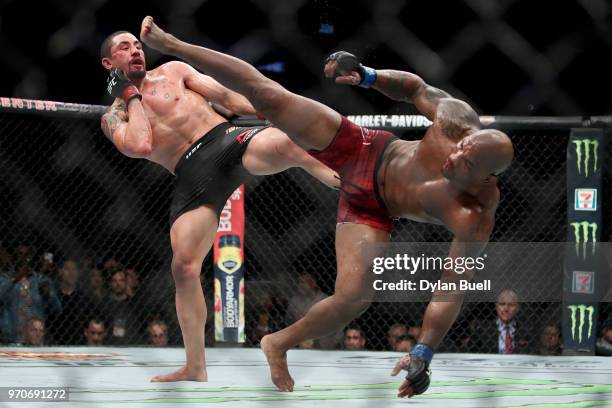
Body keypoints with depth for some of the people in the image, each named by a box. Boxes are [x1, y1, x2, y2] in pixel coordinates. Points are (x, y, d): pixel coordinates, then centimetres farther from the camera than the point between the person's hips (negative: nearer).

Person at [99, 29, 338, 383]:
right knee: (184, 266, -11)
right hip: (194, 177, 0)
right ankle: (196, 368, -4)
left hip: (228, 140, 1)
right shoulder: (114, 117, 14)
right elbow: (141, 147, -7)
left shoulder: (173, 71, 20)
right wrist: (132, 96, 3)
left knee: (285, 144, -36)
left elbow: (226, 96, 11)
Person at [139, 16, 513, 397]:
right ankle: (171, 45, 12)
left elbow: (452, 292, -32)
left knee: (356, 296, -24)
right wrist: (368, 76, -17)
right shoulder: (458, 117, -27)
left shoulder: (475, 220, -34)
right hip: (363, 149, 2)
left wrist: (423, 354, -38)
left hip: (369, 209, -2)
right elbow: (416, 87, -4)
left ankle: (281, 343, 10)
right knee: (267, 94, -8)